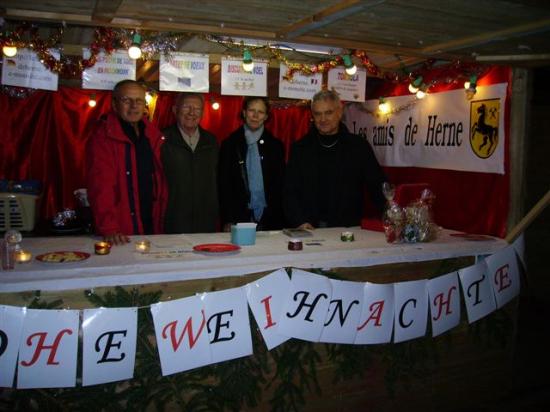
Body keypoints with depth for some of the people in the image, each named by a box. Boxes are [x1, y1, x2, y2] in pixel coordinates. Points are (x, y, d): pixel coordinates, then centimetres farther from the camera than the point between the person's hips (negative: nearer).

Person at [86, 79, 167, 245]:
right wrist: (109, 229, -25)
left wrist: (162, 220, 6)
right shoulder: (102, 138, -9)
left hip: (152, 226, 6)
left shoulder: (152, 134, 10)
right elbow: (100, 186, -17)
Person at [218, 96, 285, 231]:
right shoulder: (230, 144, 4)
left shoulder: (276, 145, 8)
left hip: (270, 220, 1)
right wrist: (227, 221, -4)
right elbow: (223, 184, 2)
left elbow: (280, 184, 9)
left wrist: (278, 217, 0)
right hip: (239, 219, -1)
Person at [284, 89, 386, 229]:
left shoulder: (359, 146, 7)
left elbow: (378, 187, 6)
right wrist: (300, 221, -8)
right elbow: (290, 192, 7)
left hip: (348, 228, 0)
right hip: (310, 229, 1)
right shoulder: (300, 148, 10)